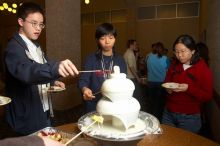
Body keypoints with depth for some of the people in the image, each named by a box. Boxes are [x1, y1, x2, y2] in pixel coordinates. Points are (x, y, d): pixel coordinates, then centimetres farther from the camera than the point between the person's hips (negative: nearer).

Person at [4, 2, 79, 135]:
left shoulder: (36, 46, 9)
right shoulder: (14, 47, -19)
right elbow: (25, 71, -39)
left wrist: (53, 81, -1)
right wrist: (56, 67, -55)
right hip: (27, 117, -8)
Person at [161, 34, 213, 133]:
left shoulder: (204, 69, -9)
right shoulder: (174, 65, 3)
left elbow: (208, 96, -9)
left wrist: (189, 88, -24)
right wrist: (168, 88, -7)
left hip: (189, 118, -3)